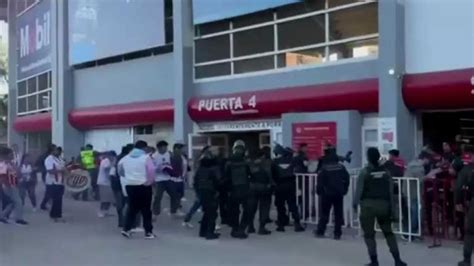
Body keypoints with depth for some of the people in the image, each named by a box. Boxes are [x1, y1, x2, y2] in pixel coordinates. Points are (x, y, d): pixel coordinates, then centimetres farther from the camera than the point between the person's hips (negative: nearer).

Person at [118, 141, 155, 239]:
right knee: (146, 209, 2)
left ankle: (126, 229, 5)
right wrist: (150, 182, -4)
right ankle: (148, 232, 5)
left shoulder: (125, 158, 9)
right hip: (143, 186, -5)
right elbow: (151, 171, -16)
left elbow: (120, 170, 18)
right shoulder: (146, 157, -7)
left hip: (130, 185, 5)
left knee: (132, 208, 14)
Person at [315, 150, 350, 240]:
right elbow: (347, 179, 0)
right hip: (339, 194, 1)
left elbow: (320, 181, -7)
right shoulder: (341, 167, 2)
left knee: (324, 213, 9)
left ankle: (320, 231, 12)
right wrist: (344, 190, 7)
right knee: (338, 214, 7)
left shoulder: (324, 168, -4)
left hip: (327, 194, -1)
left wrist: (319, 191, 2)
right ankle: (337, 234, 5)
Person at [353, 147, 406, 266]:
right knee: (388, 232, 14)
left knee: (369, 234, 6)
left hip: (368, 205, -3)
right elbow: (391, 191, 5)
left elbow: (359, 189, -8)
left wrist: (355, 203, 5)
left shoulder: (365, 172, -8)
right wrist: (391, 208, 10)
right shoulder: (385, 172, 3)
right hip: (383, 204, 4)